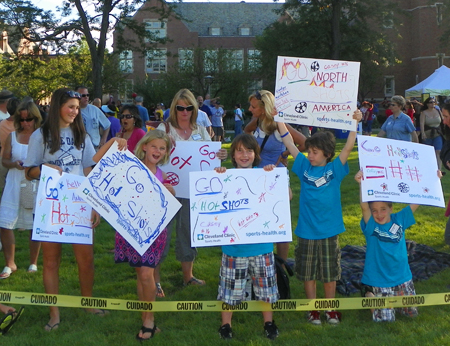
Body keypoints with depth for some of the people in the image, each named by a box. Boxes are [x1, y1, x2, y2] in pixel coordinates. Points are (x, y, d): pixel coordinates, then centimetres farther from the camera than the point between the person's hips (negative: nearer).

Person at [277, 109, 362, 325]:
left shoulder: (335, 169, -2)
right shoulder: (304, 166, 2)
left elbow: (348, 148, -12)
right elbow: (289, 142, 2)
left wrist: (355, 123, -21)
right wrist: (279, 119, 0)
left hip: (329, 231, -1)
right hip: (306, 231, 2)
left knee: (330, 274, 10)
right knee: (308, 274, 9)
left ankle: (330, 309, 25)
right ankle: (313, 310, 23)